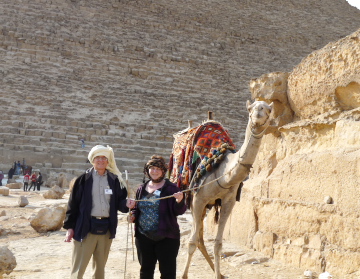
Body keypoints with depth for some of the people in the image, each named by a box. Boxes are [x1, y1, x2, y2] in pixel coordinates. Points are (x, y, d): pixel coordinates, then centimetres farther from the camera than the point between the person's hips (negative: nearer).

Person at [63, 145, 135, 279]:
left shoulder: (114, 180, 6)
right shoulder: (84, 179, -2)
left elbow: (119, 201, 8)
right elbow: (73, 203, -2)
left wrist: (126, 203, -15)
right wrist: (69, 227, -4)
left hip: (106, 229, 3)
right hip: (86, 228, -3)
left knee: (100, 268, 16)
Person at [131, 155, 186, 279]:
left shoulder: (171, 188, -5)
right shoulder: (142, 189, 9)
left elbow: (179, 211, -6)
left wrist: (179, 201, -26)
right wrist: (133, 214, 0)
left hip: (166, 237, -4)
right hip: (144, 236, 5)